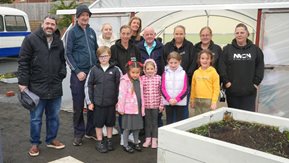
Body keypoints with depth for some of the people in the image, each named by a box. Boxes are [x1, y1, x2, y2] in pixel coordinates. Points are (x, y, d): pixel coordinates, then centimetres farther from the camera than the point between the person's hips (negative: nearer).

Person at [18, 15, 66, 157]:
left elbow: (62, 61, 21)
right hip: (37, 87, -5)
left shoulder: (59, 42, 11)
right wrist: (23, 82, -12)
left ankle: (51, 139, 32)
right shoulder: (31, 39, -5)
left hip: (55, 88, 5)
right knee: (36, 118, 6)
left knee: (54, 116, 15)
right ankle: (35, 143, 21)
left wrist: (62, 74, 4)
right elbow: (23, 62, -8)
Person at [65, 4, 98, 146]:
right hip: (78, 74, -4)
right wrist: (77, 71, -13)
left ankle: (90, 131, 22)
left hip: (93, 73, 5)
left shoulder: (91, 32, 12)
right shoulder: (72, 32, -2)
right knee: (78, 105, 2)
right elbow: (68, 54, -6)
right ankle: (78, 133, 15)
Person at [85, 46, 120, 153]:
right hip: (98, 102, 0)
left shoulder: (115, 70, -2)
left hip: (111, 102, 1)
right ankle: (99, 142, 22)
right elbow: (88, 86, 1)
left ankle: (109, 141, 28)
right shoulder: (94, 70, -1)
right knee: (99, 123, 8)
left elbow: (119, 86, 1)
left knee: (110, 122, 12)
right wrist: (89, 101, -1)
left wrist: (118, 101, 0)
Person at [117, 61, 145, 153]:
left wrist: (142, 108, 13)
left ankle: (136, 143, 31)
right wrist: (121, 108, -14)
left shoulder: (139, 80, 7)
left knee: (137, 126, 15)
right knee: (127, 127, 3)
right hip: (128, 108, -6)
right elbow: (122, 95, -13)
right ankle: (125, 145, 17)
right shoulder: (124, 81, -12)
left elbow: (141, 95, 12)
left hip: (138, 108, 6)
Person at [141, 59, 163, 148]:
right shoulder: (142, 78, -2)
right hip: (145, 104, 1)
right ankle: (148, 139, 25)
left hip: (155, 104, -1)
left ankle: (154, 140, 20)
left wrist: (161, 104, -1)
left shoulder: (158, 78, -3)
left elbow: (161, 92, 0)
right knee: (147, 122, 12)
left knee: (155, 122, 9)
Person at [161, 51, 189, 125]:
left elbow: (185, 89, -5)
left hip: (180, 102, -1)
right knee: (169, 121, 10)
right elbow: (163, 89, -2)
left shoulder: (183, 73, -3)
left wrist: (176, 99, -13)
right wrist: (169, 99, -14)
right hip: (168, 102, 1)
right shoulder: (165, 74, 0)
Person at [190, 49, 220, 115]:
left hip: (209, 101, -4)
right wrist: (192, 100, 13)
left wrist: (214, 102, -10)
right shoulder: (196, 72, 7)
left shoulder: (213, 72, -5)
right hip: (197, 101, 4)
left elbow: (216, 89, -6)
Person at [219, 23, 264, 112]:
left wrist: (256, 82, -2)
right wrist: (226, 82, -8)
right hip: (232, 90, 0)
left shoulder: (255, 49, 6)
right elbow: (222, 67, -2)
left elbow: (260, 67, 6)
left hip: (249, 91, 0)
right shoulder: (227, 49, 4)